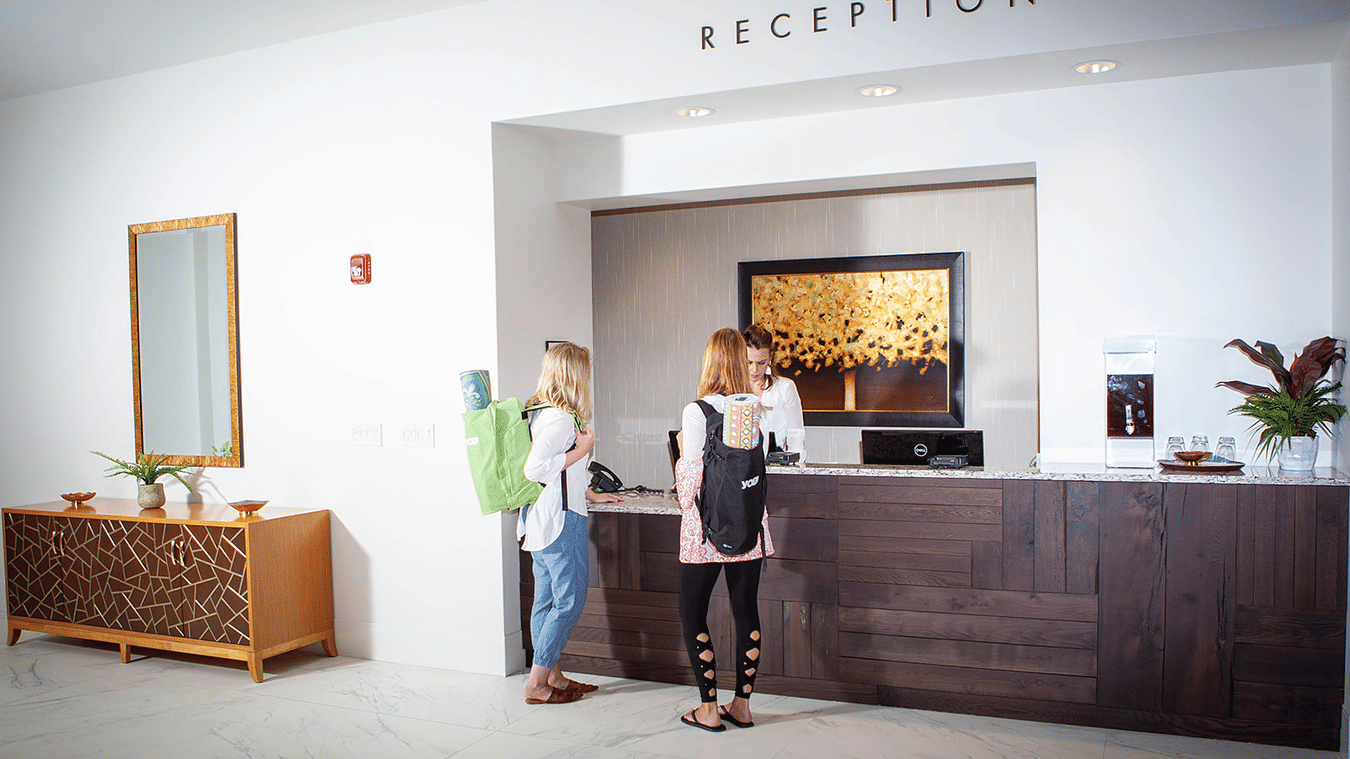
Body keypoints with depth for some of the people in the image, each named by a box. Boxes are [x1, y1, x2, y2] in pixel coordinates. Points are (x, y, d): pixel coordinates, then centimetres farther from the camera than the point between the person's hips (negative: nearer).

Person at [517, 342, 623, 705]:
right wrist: (582, 449, -16)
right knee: (569, 601, -2)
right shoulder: (561, 419, -18)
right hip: (561, 520, -10)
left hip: (538, 520, 10)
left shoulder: (538, 412, 13)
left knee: (546, 600, 14)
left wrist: (589, 494, 26)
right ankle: (536, 683, 3)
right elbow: (535, 468, -25)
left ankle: (553, 675, 23)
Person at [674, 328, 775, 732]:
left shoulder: (696, 411, -12)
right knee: (746, 611, 11)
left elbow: (693, 474, -12)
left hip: (706, 526, -4)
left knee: (692, 613, 8)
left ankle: (709, 709, 10)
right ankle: (742, 704, 19)